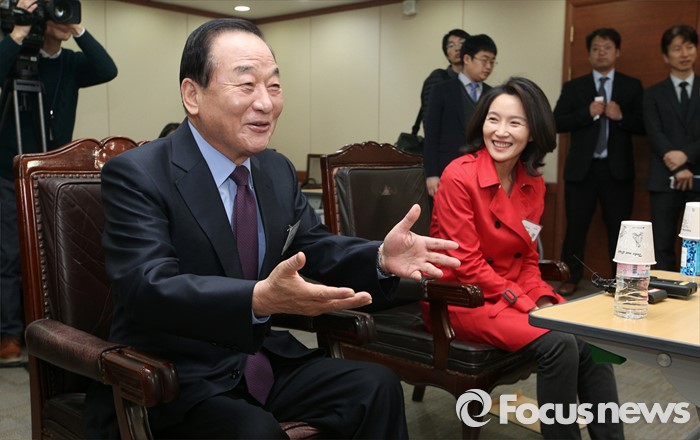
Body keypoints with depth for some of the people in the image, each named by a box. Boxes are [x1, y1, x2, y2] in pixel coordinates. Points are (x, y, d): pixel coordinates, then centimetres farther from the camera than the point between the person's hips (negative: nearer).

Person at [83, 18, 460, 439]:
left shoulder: (278, 170, 6)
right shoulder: (136, 175, -15)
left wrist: (381, 257, -14)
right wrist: (260, 299, -45)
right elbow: (150, 289, -28)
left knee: (377, 386, -11)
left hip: (264, 360, 6)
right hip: (173, 379, -5)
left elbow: (316, 248, 8)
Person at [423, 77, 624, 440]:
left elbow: (527, 258, 10)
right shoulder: (459, 176, -17)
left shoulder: (533, 184, 4)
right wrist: (527, 306, -19)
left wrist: (542, 301, -8)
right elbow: (467, 265, -18)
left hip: (517, 294, 7)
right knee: (558, 344, -24)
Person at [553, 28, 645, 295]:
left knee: (619, 228, 7)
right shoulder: (573, 87, 6)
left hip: (617, 169, 0)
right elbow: (557, 123, -4)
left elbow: (645, 126, 1)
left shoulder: (632, 86, 7)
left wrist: (622, 116, -16)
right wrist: (587, 113, -16)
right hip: (581, 168, 0)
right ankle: (571, 278, 20)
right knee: (576, 226, 6)